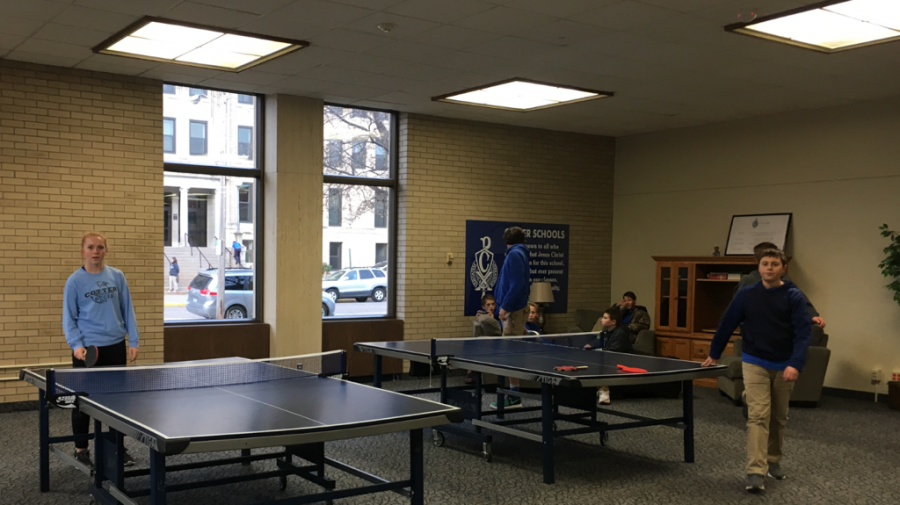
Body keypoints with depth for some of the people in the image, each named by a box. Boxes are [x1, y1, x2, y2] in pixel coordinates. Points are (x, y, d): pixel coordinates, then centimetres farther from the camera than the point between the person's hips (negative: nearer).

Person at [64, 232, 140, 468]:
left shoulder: (117, 276, 4)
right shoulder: (75, 281, -2)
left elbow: (127, 311, 8)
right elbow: (69, 317, -1)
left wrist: (133, 341, 2)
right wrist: (76, 345, -14)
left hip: (115, 346, 2)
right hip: (87, 350, -2)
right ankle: (81, 449, 20)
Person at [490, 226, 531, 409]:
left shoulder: (514, 255, -11)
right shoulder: (521, 254, 17)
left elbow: (517, 284, -20)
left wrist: (505, 306, -20)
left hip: (514, 310, -10)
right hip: (517, 308, 10)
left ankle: (514, 396, -6)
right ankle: (513, 393, 14)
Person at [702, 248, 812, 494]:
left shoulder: (794, 297, -6)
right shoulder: (746, 295, -2)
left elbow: (803, 333, -14)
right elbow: (727, 325, 7)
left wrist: (795, 364, -27)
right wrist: (714, 354, 12)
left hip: (784, 366, 1)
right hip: (755, 364, -1)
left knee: (778, 417, 15)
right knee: (758, 416, -11)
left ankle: (773, 461, 35)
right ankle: (755, 472, -15)